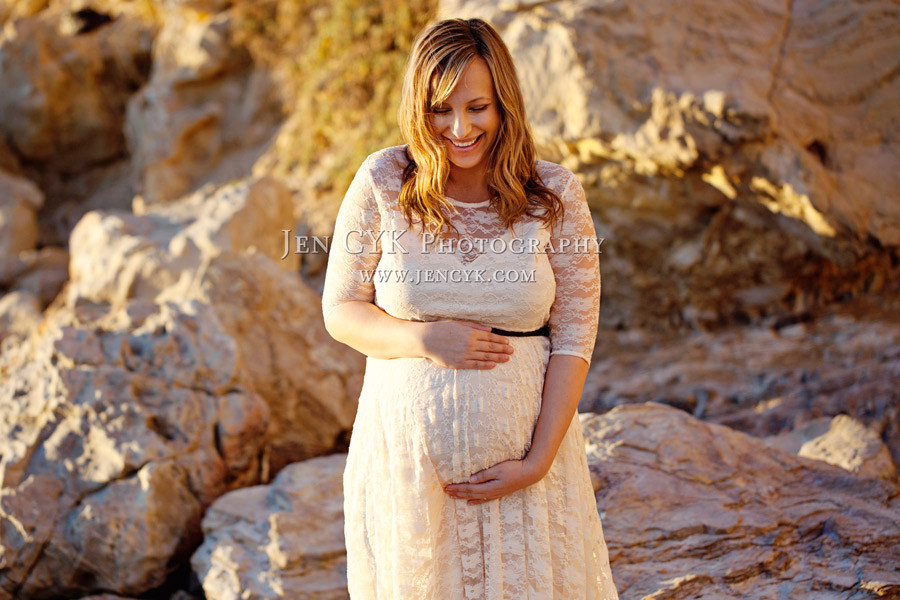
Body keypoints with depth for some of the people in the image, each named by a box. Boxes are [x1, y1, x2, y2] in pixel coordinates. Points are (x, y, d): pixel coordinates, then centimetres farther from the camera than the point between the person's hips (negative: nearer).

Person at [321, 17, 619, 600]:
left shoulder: (555, 194, -5)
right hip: (407, 438, 0)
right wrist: (425, 340, -17)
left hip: (523, 445, 0)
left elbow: (574, 338, -5)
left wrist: (539, 460, -11)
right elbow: (340, 310, 1)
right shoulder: (382, 182, -6)